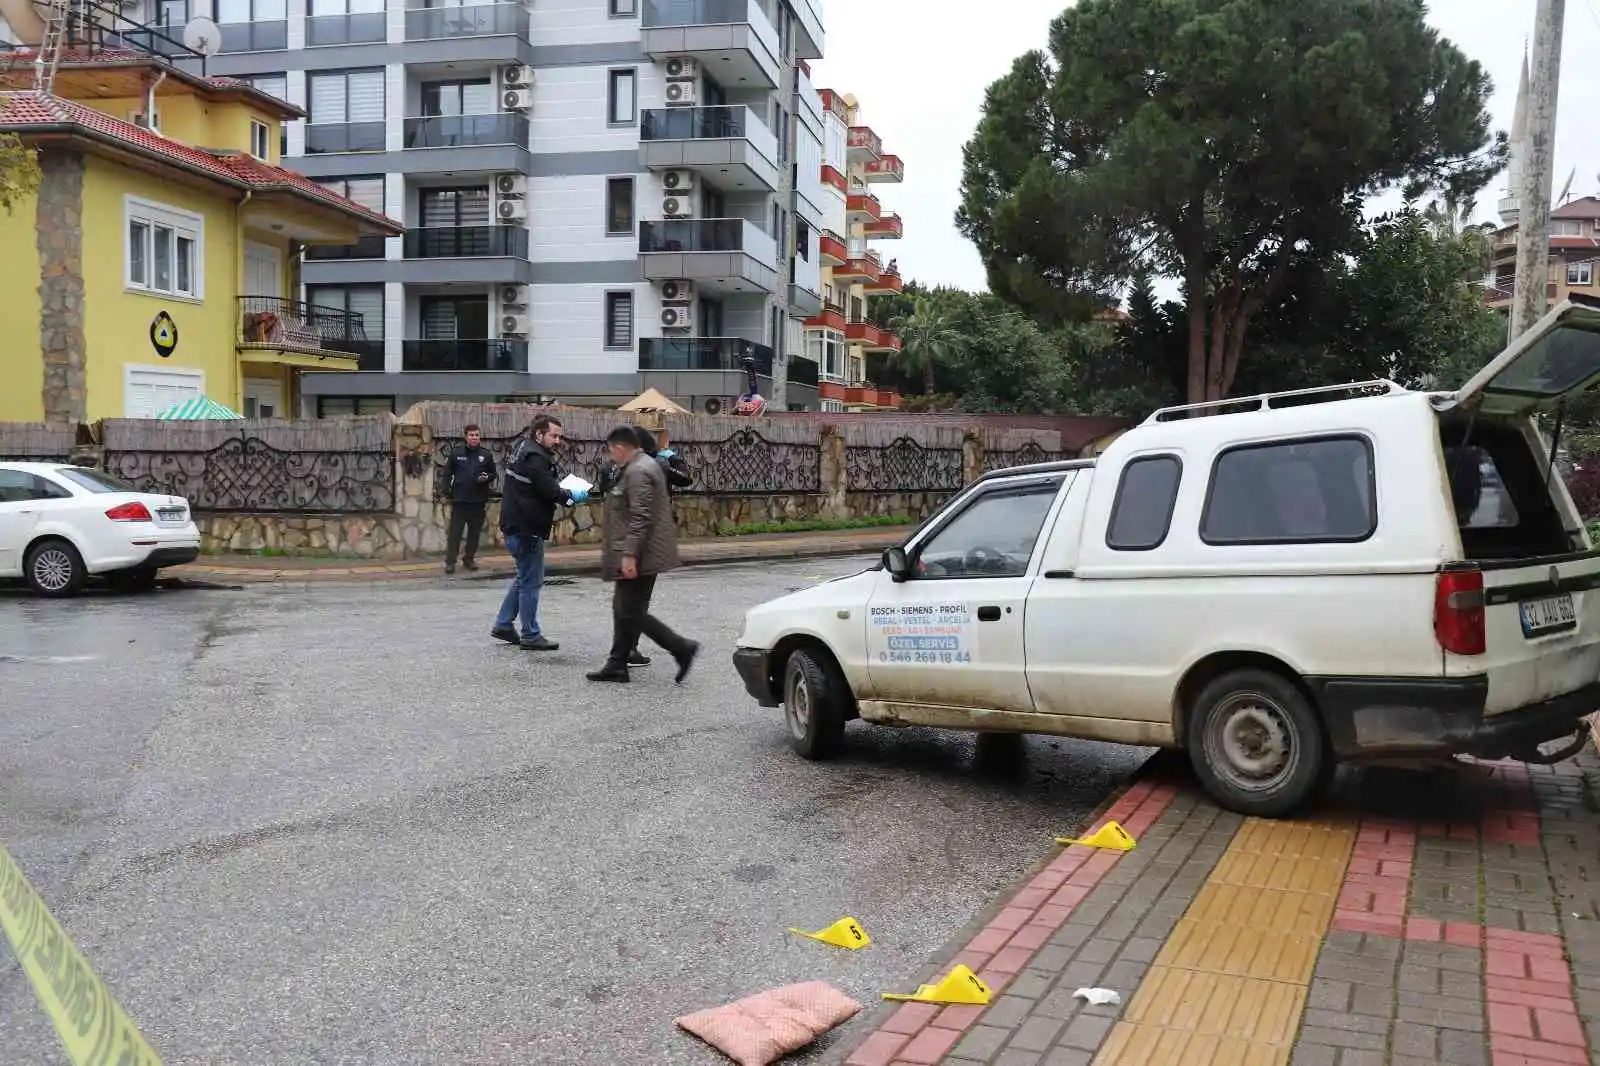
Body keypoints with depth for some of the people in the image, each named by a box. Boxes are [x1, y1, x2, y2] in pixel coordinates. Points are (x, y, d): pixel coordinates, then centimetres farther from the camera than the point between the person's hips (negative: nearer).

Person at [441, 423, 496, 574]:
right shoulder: (457, 453, 0)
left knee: (475, 532, 10)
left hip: (479, 500, 2)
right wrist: (448, 492, -2)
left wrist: (487, 478, -12)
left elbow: (493, 474, 10)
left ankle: (469, 558, 22)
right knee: (455, 532, -2)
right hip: (459, 499, -2)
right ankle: (450, 561, 3)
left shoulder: (486, 454, 3)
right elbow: (448, 473, 4)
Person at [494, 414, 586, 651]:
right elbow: (550, 491, -21)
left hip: (517, 526, 11)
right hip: (526, 528, -11)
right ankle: (530, 636, 7)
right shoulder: (535, 458, -18)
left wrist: (564, 491, 2)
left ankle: (503, 625, 26)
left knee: (524, 578, 21)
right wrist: (572, 496, -6)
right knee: (531, 582, -1)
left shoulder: (525, 451, 15)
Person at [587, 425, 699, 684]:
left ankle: (681, 648, -5)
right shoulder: (642, 466, 17)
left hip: (639, 558, -11)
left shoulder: (638, 472, -17)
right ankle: (617, 665, 19)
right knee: (624, 610, 13)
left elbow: (640, 518, -25)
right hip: (638, 556, 11)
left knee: (631, 613, -7)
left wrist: (629, 555, -26)